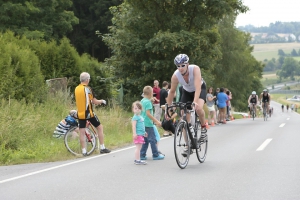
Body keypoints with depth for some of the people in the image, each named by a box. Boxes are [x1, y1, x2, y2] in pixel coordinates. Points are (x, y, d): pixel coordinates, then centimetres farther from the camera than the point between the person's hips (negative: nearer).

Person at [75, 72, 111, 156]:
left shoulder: (76, 89, 6)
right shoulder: (87, 89, -12)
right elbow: (94, 101, -8)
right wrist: (102, 101, 11)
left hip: (80, 114, 5)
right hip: (89, 113, -5)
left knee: (82, 133, 5)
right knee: (100, 127, 10)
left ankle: (84, 151, 2)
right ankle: (102, 148, 12)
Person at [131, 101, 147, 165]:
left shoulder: (140, 117, 16)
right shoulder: (135, 117, -12)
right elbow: (134, 126, -18)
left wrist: (144, 132, 30)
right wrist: (134, 133, -25)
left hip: (141, 134, 9)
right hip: (138, 134, -9)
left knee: (139, 148, 12)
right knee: (138, 148, -9)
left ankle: (137, 160, 17)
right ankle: (138, 160, -9)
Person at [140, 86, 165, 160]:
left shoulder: (142, 101, 11)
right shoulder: (148, 102, -16)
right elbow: (148, 113, -21)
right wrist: (156, 121, -18)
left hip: (143, 123, 9)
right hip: (148, 124, -9)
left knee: (145, 140, 14)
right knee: (153, 140, 0)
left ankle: (142, 155, 14)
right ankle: (155, 155, 6)